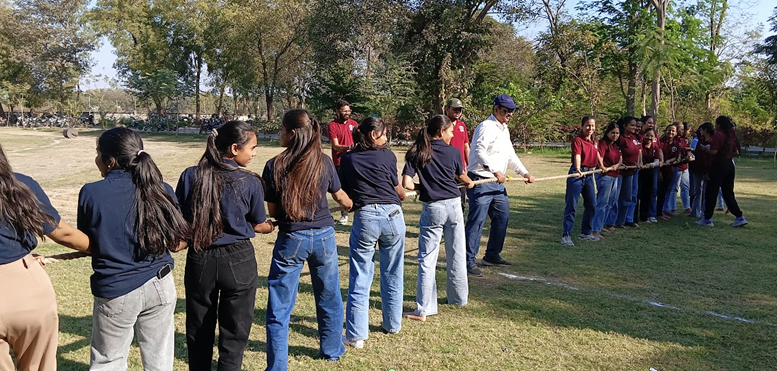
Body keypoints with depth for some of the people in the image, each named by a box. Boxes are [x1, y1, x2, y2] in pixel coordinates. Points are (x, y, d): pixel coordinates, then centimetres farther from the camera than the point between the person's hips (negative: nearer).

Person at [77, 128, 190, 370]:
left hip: (114, 290, -2)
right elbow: (178, 243, -2)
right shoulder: (161, 190, -6)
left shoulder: (90, 193, -10)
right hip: (159, 286, 2)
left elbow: (86, 244, 0)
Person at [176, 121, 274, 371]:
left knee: (199, 332, 19)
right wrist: (271, 227, 22)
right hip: (238, 260, -2)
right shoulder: (250, 182, -12)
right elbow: (259, 224, 1)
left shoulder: (190, 176, -6)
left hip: (200, 260, 3)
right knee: (234, 333, 11)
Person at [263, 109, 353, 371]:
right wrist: (351, 205, 35)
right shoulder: (324, 162, -4)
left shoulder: (274, 166, -11)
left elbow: (272, 210, -4)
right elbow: (340, 197, 12)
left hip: (291, 239, -3)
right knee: (329, 298, 22)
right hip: (324, 236, 3)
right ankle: (332, 350, 39)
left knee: (280, 308, 7)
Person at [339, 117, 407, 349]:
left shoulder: (347, 159, 8)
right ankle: (393, 325, 30)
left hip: (364, 217, 0)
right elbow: (399, 191, 11)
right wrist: (402, 196, 32)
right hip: (392, 215, 0)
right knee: (392, 275, 16)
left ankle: (356, 335, 2)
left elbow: (346, 193, 9)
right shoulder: (387, 156, 4)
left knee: (359, 278, 4)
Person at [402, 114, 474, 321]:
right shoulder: (453, 152, -2)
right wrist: (469, 182, 41)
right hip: (453, 206, 1)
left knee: (427, 259, 2)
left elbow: (406, 183, -13)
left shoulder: (416, 154, -4)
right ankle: (459, 298, 33)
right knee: (456, 256, 16)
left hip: (431, 209, -1)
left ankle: (423, 309, -1)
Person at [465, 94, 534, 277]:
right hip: (481, 181, -10)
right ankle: (470, 261, -5)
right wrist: (495, 171, -36)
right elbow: (479, 151, -27)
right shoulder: (486, 127, -12)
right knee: (477, 221, -10)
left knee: (502, 217, 14)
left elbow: (510, 155, 28)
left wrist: (524, 173, 20)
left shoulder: (505, 130, 20)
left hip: (498, 183, 10)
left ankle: (492, 255, 27)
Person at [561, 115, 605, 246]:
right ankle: (566, 235, -5)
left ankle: (585, 232, 30)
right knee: (571, 205, -7)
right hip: (577, 174, -8)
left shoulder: (594, 141, 11)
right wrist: (578, 169, -42)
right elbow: (577, 155, -27)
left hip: (589, 175, 8)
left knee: (592, 206, 15)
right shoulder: (577, 140, -12)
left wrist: (602, 166, 29)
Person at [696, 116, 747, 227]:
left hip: (718, 166, -7)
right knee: (728, 193, 14)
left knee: (711, 193, 0)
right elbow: (736, 152, 13)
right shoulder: (732, 135, 9)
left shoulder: (718, 135, -13)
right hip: (730, 165, 7)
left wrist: (703, 148, -3)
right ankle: (740, 217, 11)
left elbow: (713, 152, -19)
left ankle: (707, 219, 2)